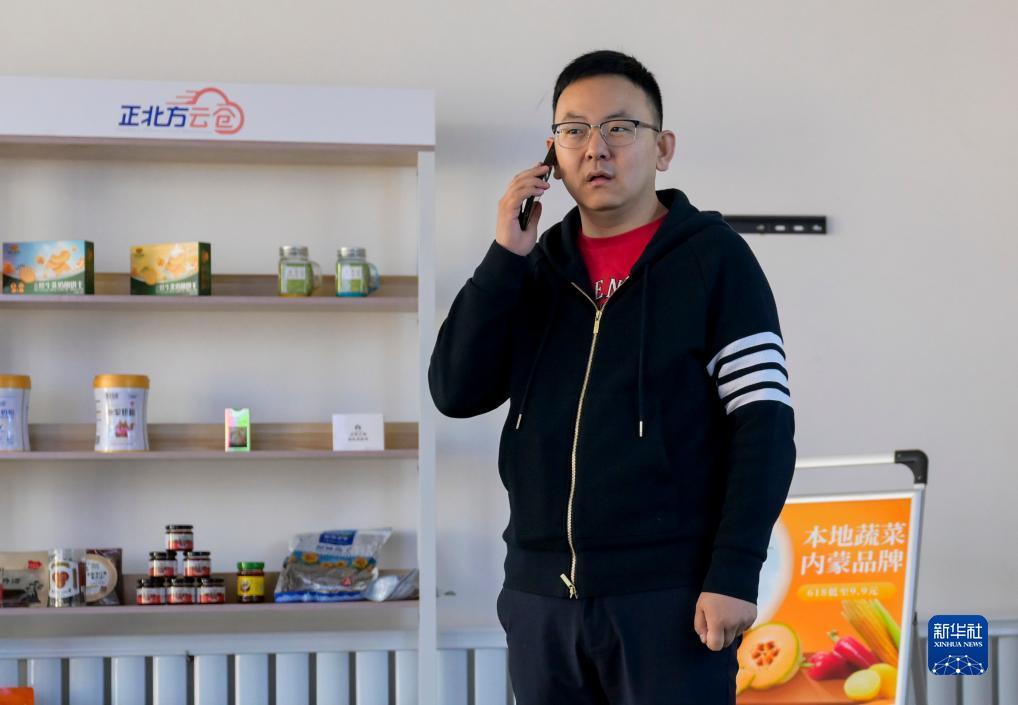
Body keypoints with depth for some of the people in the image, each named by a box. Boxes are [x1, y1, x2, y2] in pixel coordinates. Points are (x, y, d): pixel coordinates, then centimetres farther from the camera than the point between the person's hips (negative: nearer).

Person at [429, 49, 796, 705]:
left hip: (669, 596, -4)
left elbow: (763, 423, -7)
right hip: (540, 597, 5)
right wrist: (506, 256, -5)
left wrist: (734, 573, -15)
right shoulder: (535, 266, 12)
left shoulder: (713, 257, -2)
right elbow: (457, 392, 3)